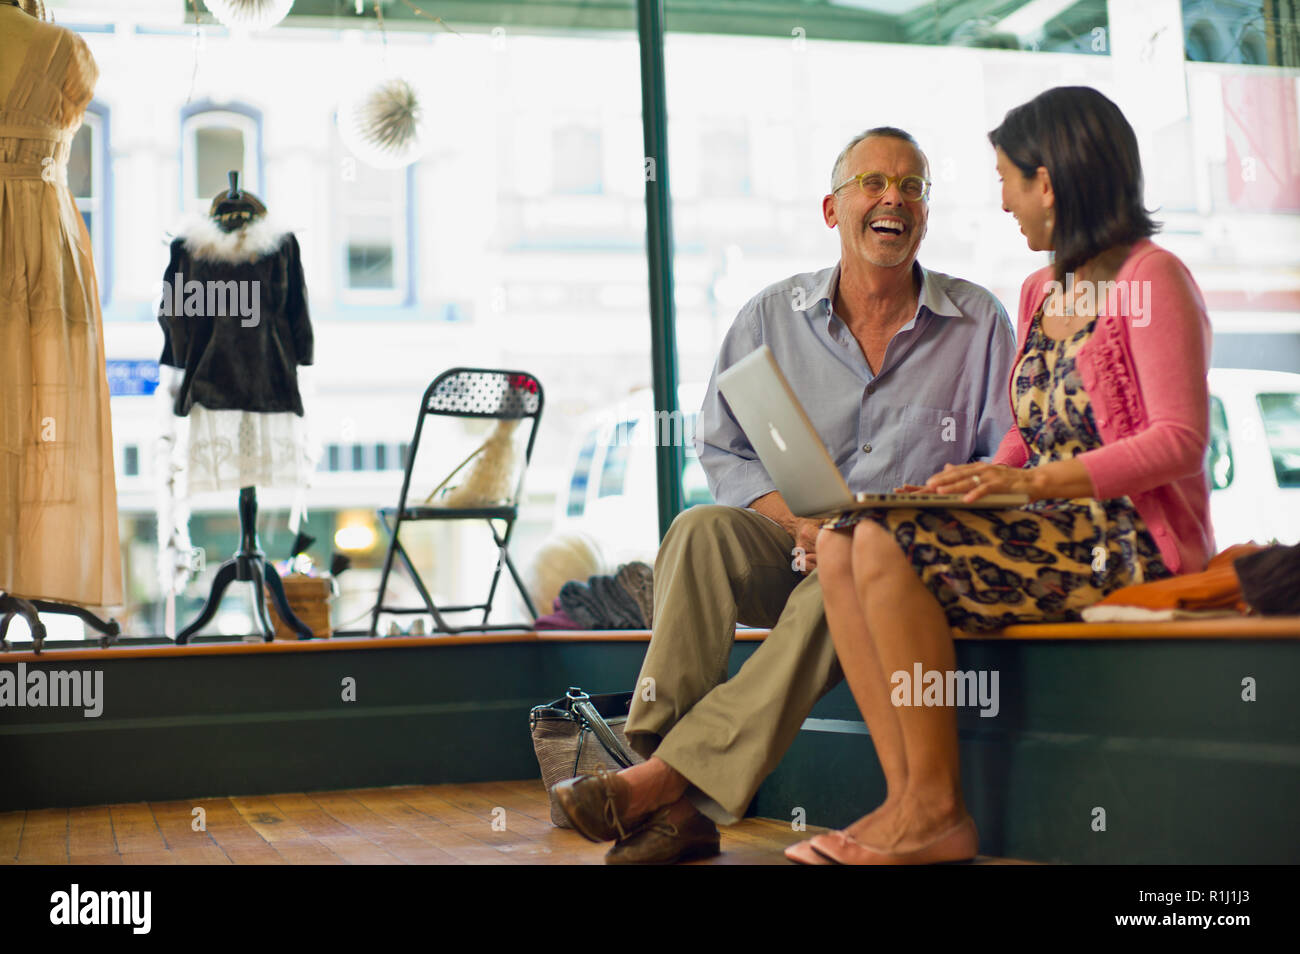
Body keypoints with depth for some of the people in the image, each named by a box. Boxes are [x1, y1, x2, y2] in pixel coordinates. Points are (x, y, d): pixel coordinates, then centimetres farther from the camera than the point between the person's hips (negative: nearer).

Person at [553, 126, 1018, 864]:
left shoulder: (980, 322, 5)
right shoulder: (771, 317, 7)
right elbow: (723, 451, 4)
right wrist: (801, 523, -14)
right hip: (791, 548, 2)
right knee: (703, 530, -31)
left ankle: (664, 776, -40)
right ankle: (680, 808, -39)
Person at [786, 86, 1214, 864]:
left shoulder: (1151, 278, -6)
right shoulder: (1041, 292, 19)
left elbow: (1181, 441, -15)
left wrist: (1035, 482, -23)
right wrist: (983, 479, 0)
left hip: (1128, 544, -8)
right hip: (1052, 533, 8)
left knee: (888, 543, -25)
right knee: (840, 542, -11)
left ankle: (938, 813, -16)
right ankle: (909, 798, -18)